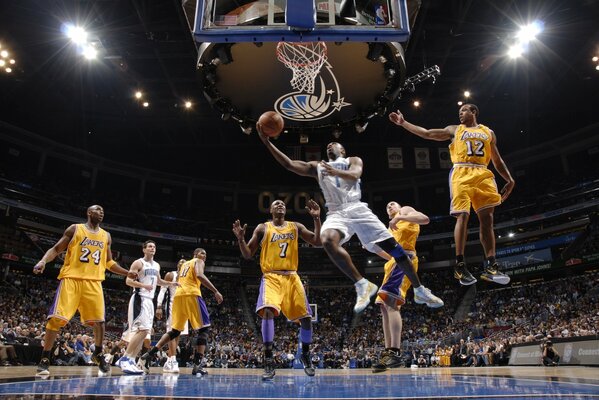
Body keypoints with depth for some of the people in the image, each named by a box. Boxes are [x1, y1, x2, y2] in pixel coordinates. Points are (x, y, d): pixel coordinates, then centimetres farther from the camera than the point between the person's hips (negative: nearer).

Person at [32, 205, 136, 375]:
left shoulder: (106, 236, 16)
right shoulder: (75, 229, 5)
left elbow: (109, 262, 22)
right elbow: (56, 249, 4)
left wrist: (127, 273, 11)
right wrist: (43, 260, -16)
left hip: (93, 281, 3)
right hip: (71, 278, -3)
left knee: (99, 320, 0)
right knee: (57, 318, -9)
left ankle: (98, 354, 20)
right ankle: (45, 359, 4)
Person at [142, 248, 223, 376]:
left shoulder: (184, 264, 32)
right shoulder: (198, 261, 8)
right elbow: (199, 275, -13)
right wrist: (216, 291, -15)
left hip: (178, 295, 8)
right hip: (191, 294, -8)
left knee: (175, 330, 19)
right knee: (204, 328, -5)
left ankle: (151, 352, 12)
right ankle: (198, 364, -16)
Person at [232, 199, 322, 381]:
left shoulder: (296, 226, 12)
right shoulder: (262, 228, 7)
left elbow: (318, 242, 3)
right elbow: (247, 255, 5)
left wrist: (317, 219, -7)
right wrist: (240, 239, -14)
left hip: (292, 277, 3)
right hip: (271, 277, -2)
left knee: (305, 316, -1)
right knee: (268, 311, -27)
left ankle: (305, 356, 25)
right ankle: (268, 361, -18)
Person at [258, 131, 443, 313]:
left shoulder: (353, 160, 16)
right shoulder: (317, 167, 24)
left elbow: (354, 175, -8)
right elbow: (289, 164, 13)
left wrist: (336, 172, -31)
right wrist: (266, 141, 5)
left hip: (357, 209, -1)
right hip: (336, 213, 1)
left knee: (392, 246, -7)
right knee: (327, 241, -34)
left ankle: (420, 291, 11)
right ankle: (362, 285, -25)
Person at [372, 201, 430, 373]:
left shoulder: (405, 210, 11)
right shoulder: (392, 228, 33)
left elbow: (425, 219, -10)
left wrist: (399, 217, -18)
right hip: (395, 261, 10)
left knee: (391, 303, -22)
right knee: (385, 306, 3)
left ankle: (395, 353, -28)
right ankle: (388, 352, 3)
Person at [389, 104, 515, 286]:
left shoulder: (488, 132, 23)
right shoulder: (454, 129, 19)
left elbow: (497, 159, 22)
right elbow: (427, 133, 14)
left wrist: (509, 179, 10)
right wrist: (403, 123, 8)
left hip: (483, 174, 3)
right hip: (461, 173, -2)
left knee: (487, 219, -5)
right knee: (463, 216, -15)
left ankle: (490, 266, -4)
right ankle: (460, 265, -12)